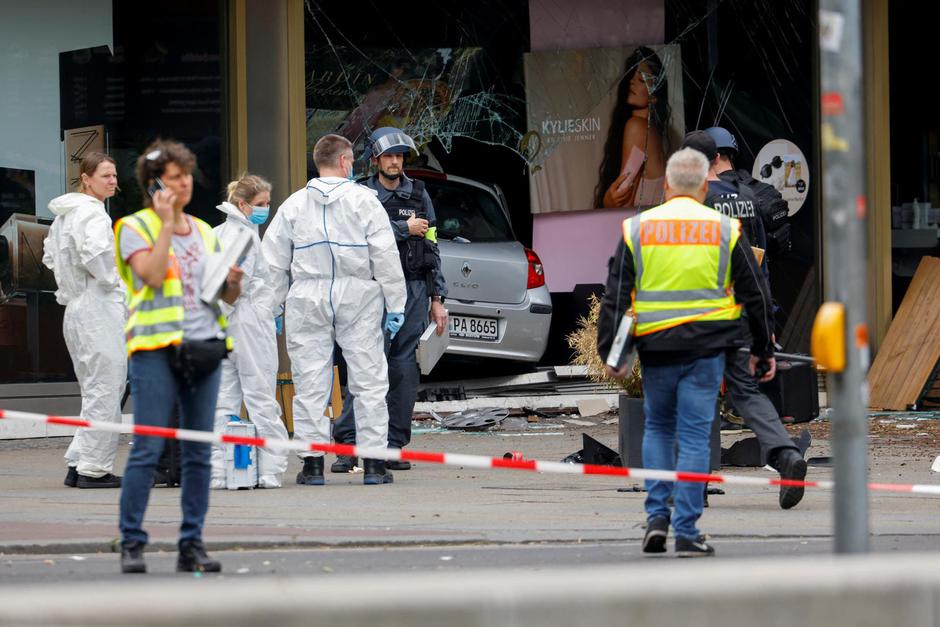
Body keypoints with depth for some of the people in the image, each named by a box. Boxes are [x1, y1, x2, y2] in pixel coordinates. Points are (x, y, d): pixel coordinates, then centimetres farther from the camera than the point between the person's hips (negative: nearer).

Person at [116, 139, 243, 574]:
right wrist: (166, 221, -13)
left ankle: (192, 545, 10)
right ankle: (131, 543, -5)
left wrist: (234, 282, -2)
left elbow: (228, 297, 20)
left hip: (204, 348, 5)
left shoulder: (203, 232, 18)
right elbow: (153, 275, -15)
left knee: (199, 453, 5)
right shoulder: (136, 227, 2)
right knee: (147, 449, -9)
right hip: (157, 348, -5)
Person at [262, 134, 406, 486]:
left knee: (310, 382, 4)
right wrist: (395, 305, 1)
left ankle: (312, 463, 3)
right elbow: (385, 256, -4)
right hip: (357, 298, -2)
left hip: (307, 298, 2)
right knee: (369, 380, 3)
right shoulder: (363, 200, -1)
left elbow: (274, 261, 8)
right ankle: (373, 463, 1)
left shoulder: (294, 205, 7)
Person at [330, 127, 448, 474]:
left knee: (403, 369, 1)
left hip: (413, 290, 3)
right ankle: (348, 444, -10)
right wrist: (404, 229, -10)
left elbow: (432, 249, 13)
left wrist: (437, 298, 9)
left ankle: (394, 447, 5)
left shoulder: (418, 195, 13)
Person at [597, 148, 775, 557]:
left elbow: (615, 297, 2)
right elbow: (755, 296, 7)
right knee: (694, 436, 1)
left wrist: (610, 353, 5)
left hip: (655, 347, 1)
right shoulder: (725, 231, 3)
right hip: (706, 348, -1)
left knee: (657, 427, 19)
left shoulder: (637, 229, 4)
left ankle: (657, 515, 8)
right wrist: (763, 351, 16)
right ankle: (686, 533, -1)